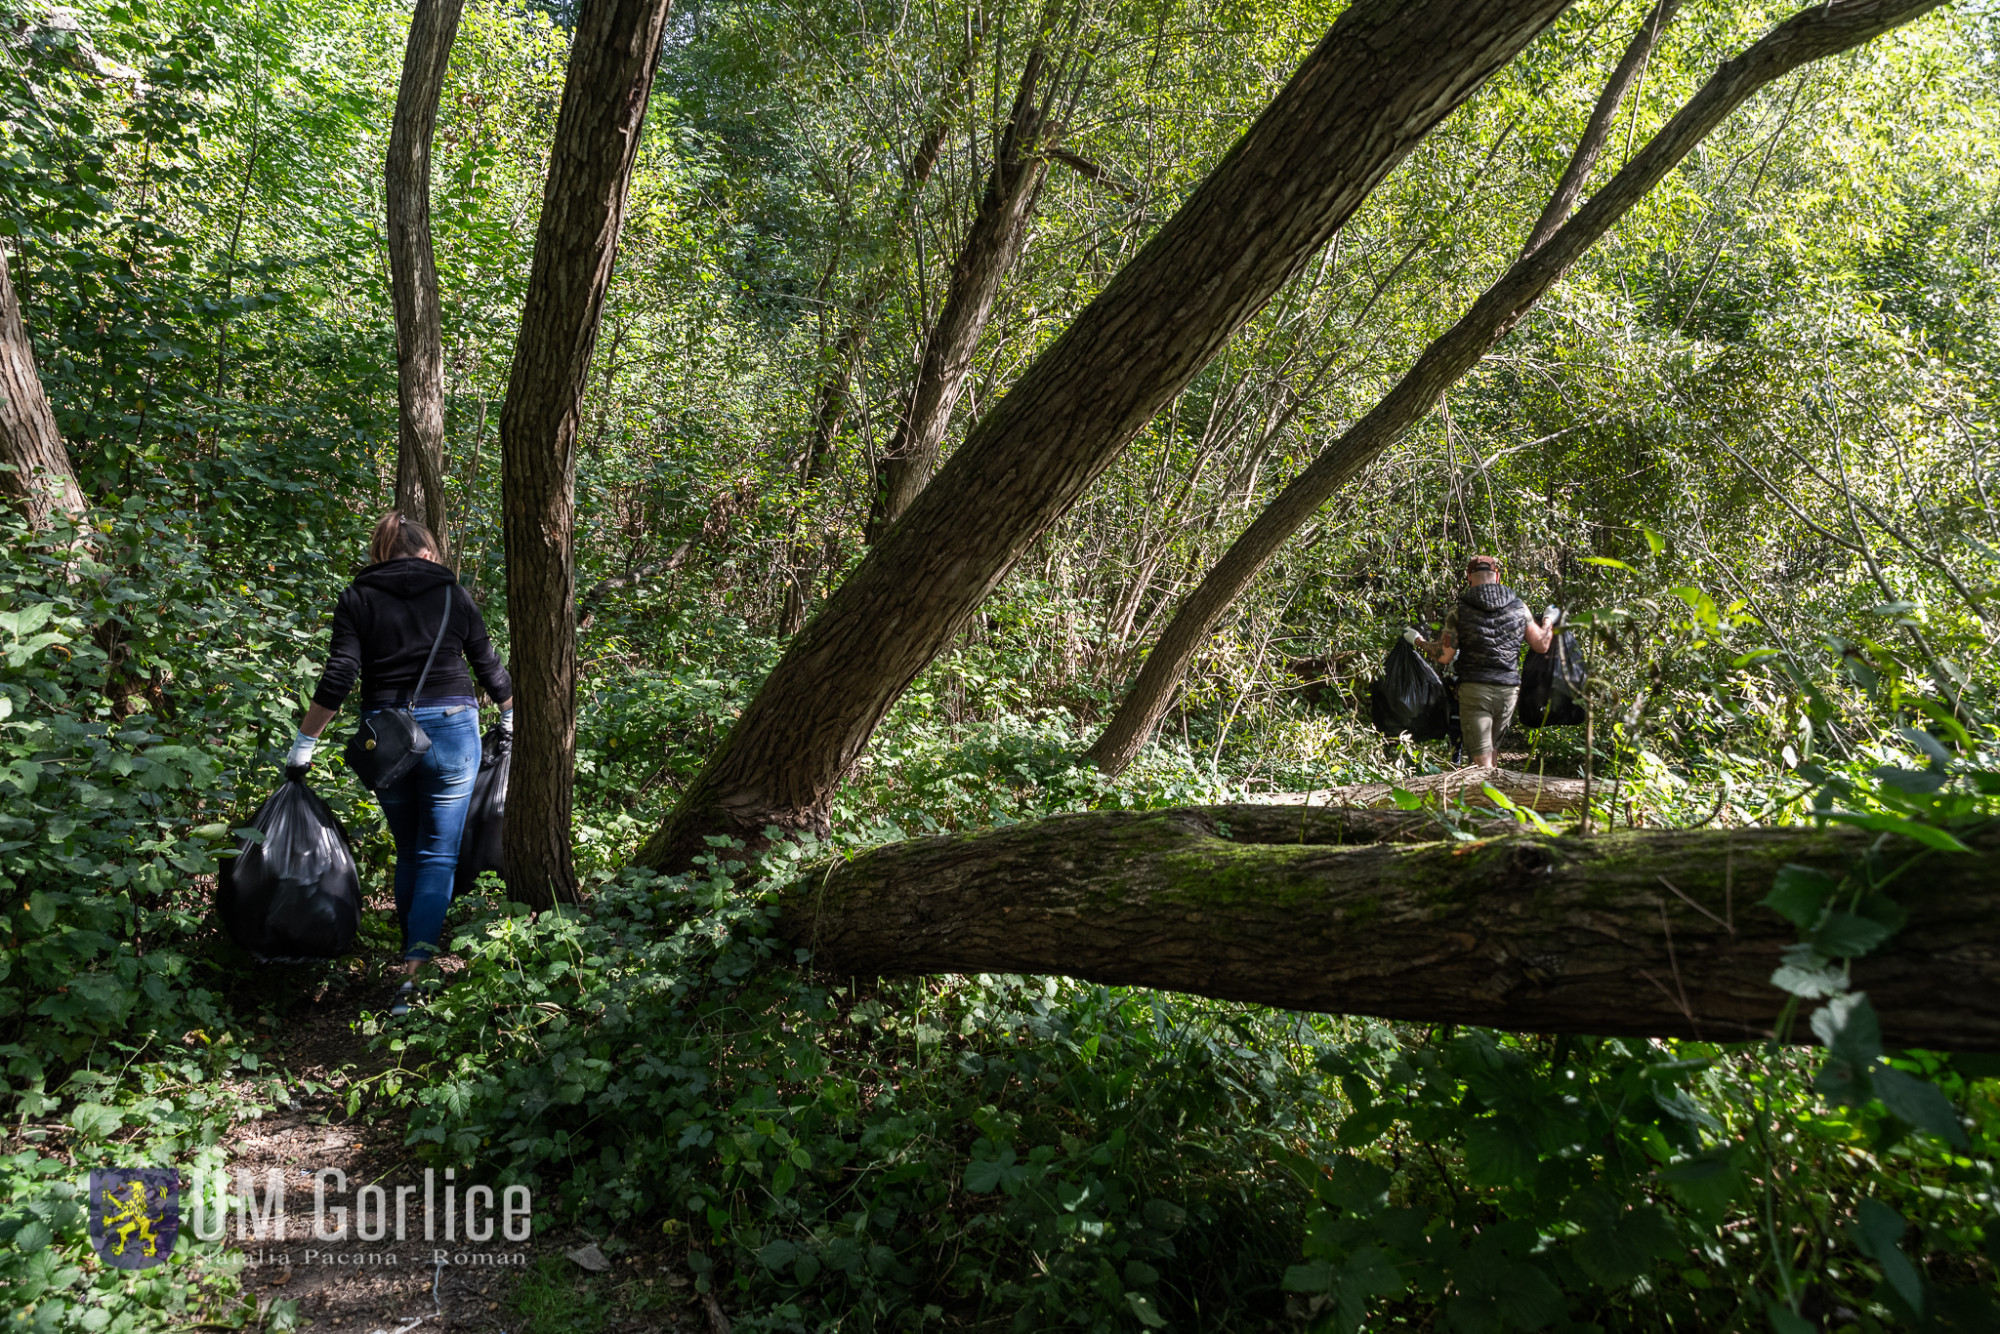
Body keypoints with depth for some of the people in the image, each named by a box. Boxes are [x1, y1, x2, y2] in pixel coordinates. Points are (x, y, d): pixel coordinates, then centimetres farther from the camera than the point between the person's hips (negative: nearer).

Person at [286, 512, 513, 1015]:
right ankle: (415, 967, -10)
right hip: (450, 727, -1)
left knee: (408, 852, 18)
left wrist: (305, 742, 0)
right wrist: (510, 717, 27)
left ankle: (413, 951, 27)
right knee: (438, 854, 1)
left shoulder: (356, 599, 4)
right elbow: (488, 664, 12)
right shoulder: (453, 594, 6)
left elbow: (338, 677, -6)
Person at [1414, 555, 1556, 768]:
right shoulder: (1518, 607, 4)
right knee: (1493, 745, 23)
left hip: (1474, 689, -4)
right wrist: (1549, 620, 32)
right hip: (1509, 688, 4)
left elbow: (1444, 657, -5)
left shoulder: (1459, 610, -4)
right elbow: (1542, 645, 12)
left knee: (1481, 759, -3)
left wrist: (1419, 641, 13)